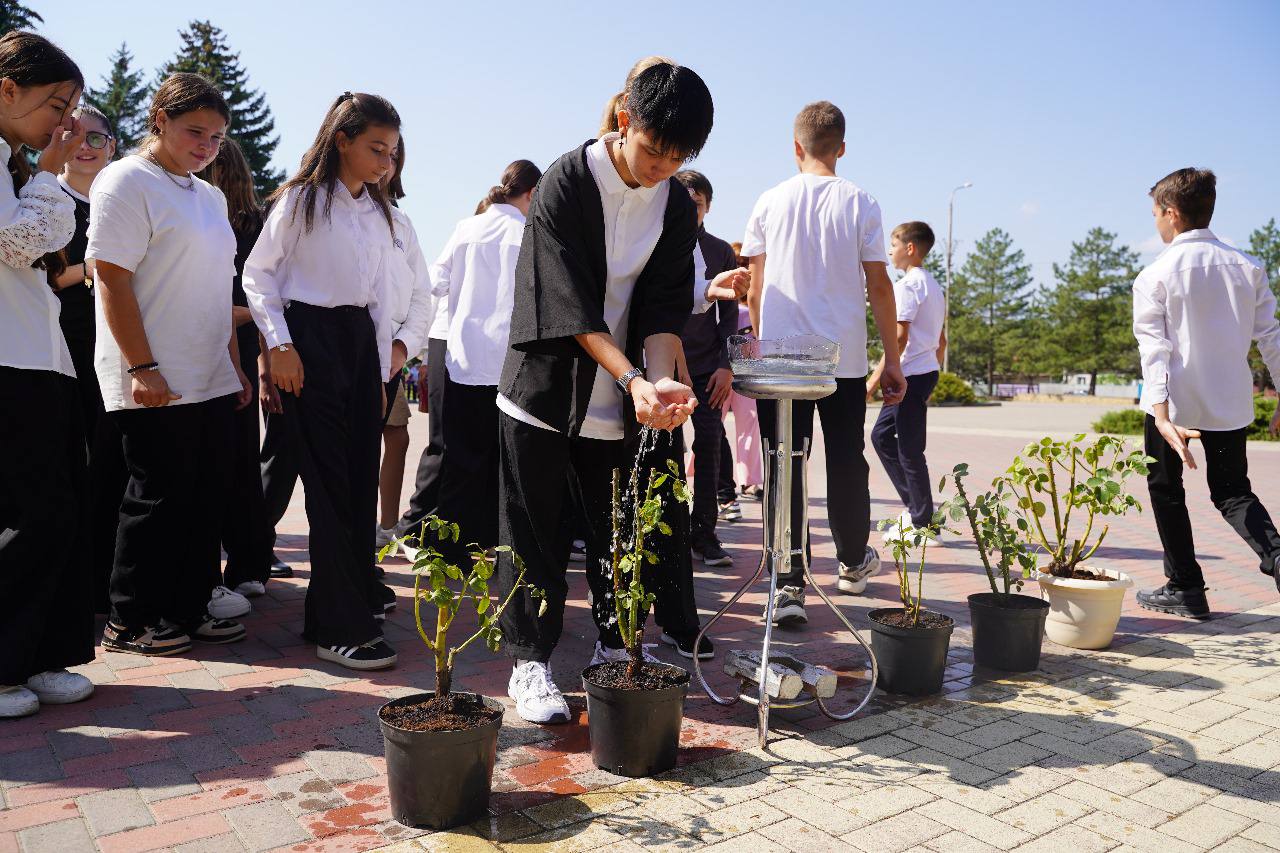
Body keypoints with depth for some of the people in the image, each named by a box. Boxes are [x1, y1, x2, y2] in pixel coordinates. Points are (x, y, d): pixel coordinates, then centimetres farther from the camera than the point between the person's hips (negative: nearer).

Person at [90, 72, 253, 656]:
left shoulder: (210, 196, 17)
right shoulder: (128, 181, -5)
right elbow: (112, 279, -13)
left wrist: (234, 365, 16)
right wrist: (143, 368, -19)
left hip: (212, 380, 7)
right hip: (155, 383, -7)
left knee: (208, 496, 9)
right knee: (159, 498, -1)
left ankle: (191, 607, 21)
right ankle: (129, 621, 14)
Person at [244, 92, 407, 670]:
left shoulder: (378, 212, 15)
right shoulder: (301, 198, -4)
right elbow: (258, 273, -4)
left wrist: (383, 364, 14)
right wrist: (279, 345, -12)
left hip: (362, 340, 7)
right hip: (311, 340, -6)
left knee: (363, 475, 8)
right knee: (330, 483, -8)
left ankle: (358, 586, 26)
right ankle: (339, 629, -4)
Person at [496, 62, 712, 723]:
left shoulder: (678, 207, 2)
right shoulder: (565, 185, -13)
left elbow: (664, 303, -3)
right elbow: (571, 305, -19)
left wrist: (662, 379, -21)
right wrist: (635, 379, -29)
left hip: (621, 399, 5)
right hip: (545, 388, -4)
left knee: (620, 532, 10)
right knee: (535, 533, 2)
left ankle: (614, 649, 26)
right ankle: (530, 662, 13)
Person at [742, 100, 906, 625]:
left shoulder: (770, 203, 4)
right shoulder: (860, 203, 1)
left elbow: (755, 288, 6)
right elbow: (878, 286, 0)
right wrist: (892, 361, 5)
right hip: (844, 357, 0)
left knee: (785, 467, 2)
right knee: (846, 462, 14)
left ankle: (790, 586, -1)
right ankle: (852, 560, 34)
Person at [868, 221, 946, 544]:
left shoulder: (907, 284, -12)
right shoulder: (933, 285, 18)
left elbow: (899, 338, -19)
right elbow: (941, 340, 19)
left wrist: (875, 378, -18)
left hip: (912, 374, -10)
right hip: (927, 372, 10)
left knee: (909, 451, -3)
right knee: (881, 435, 16)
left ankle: (922, 524, 6)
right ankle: (915, 508, 17)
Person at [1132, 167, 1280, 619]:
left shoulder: (1155, 275, -9)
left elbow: (1154, 349, -17)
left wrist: (1162, 415, -24)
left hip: (1174, 401, -4)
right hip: (1231, 403, 4)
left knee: (1166, 489, 14)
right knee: (1232, 492, 17)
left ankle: (1185, 587, 17)